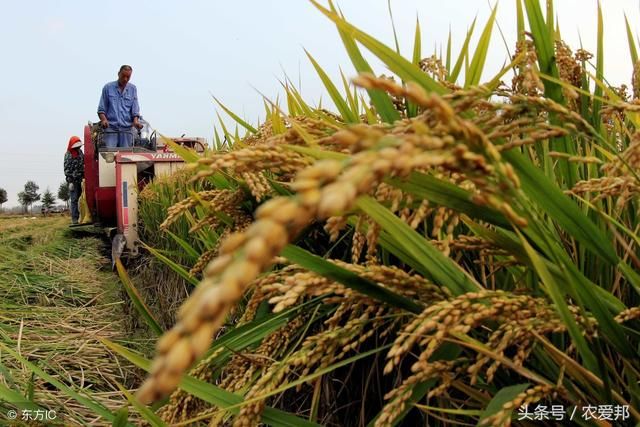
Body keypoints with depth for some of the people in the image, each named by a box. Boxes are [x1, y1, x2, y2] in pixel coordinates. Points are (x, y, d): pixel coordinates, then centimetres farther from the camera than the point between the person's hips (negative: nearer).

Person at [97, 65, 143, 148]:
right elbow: (101, 109, 6)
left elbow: (135, 108, 6)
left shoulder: (133, 89, 11)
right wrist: (103, 119, -13)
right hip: (110, 128, -2)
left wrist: (136, 121, -12)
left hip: (127, 129, 2)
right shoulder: (108, 87, 6)